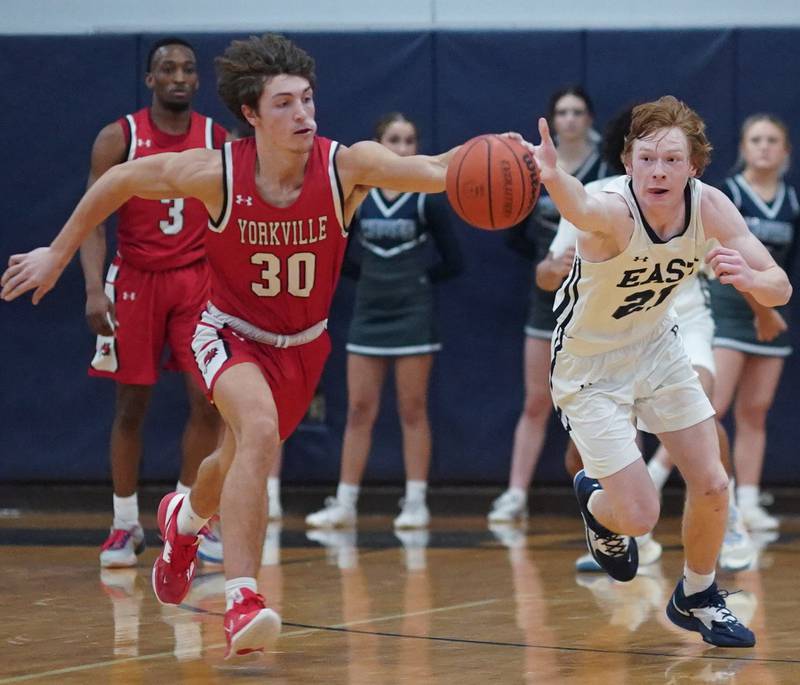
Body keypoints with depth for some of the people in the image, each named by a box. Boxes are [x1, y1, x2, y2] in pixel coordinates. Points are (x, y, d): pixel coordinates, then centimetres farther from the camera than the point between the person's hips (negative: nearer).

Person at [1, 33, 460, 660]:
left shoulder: (346, 167, -25)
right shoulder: (216, 174, -25)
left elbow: (434, 171, -41)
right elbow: (120, 181, -10)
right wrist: (59, 253, -4)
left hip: (303, 345, 3)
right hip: (232, 333, -3)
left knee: (238, 463, 23)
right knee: (260, 431, -33)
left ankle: (184, 519, 60)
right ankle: (241, 603, -32)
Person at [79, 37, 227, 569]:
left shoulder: (220, 141, 0)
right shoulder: (118, 138, -6)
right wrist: (94, 289, -20)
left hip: (199, 279, 1)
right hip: (135, 280, -1)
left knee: (208, 400, -6)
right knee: (131, 406, 4)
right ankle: (126, 525, 16)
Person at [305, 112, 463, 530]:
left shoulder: (426, 200, -4)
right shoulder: (357, 197, 2)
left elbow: (452, 262, -1)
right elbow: (339, 257, 10)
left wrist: (414, 277, -1)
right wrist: (375, 276, 1)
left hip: (413, 317, -3)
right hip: (368, 314, 3)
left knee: (412, 411, 1)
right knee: (359, 411, 4)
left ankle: (416, 504, 5)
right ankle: (344, 504, 8)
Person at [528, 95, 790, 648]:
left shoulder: (709, 206, -18)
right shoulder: (615, 210, -34)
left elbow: (780, 288, -18)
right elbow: (581, 209, -60)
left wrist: (749, 278, -43)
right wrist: (552, 176, -85)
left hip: (658, 347, 5)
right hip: (589, 366, -5)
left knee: (712, 485, 3)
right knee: (640, 516, -8)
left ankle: (697, 598, 30)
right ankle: (597, 502, 30)